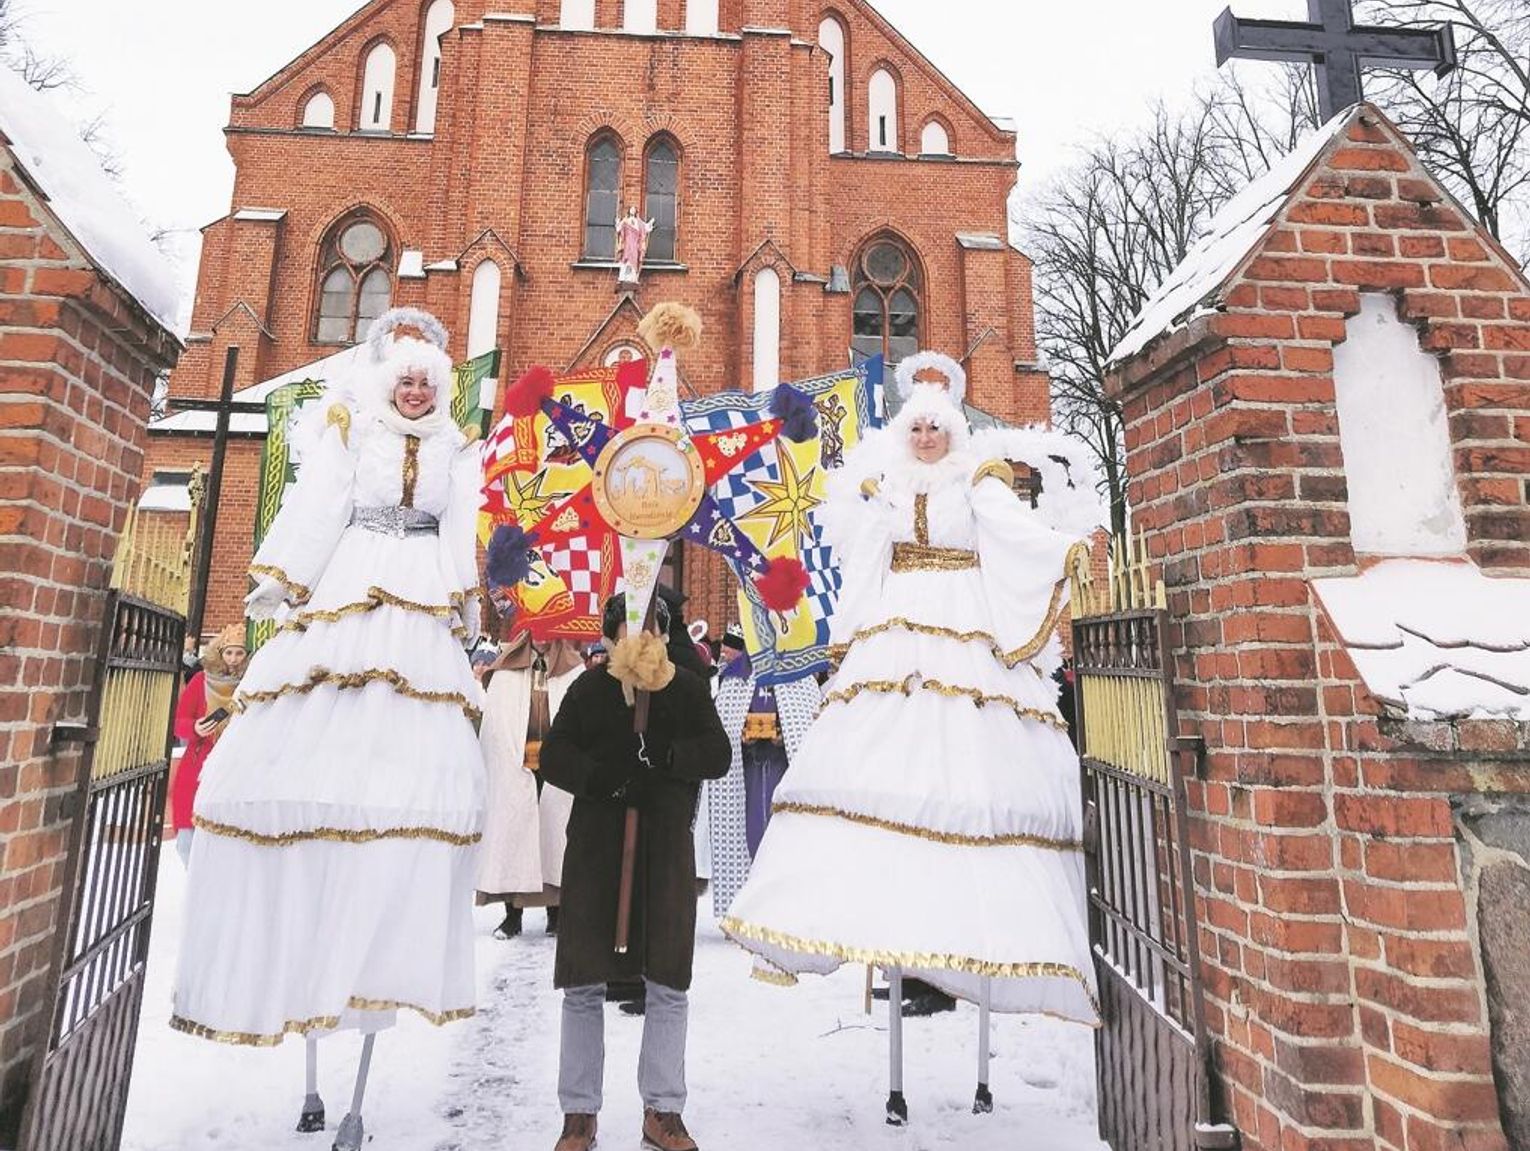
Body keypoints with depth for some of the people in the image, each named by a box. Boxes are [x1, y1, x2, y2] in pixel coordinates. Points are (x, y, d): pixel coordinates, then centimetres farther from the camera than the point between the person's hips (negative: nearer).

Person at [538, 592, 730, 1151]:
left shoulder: (687, 686, 1)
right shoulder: (588, 689, 0)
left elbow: (717, 754, -2)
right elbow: (554, 758, -2)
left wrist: (667, 756, -21)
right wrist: (606, 779, -19)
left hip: (667, 846, 1)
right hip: (596, 846, 0)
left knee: (668, 984, 8)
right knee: (583, 984, 8)